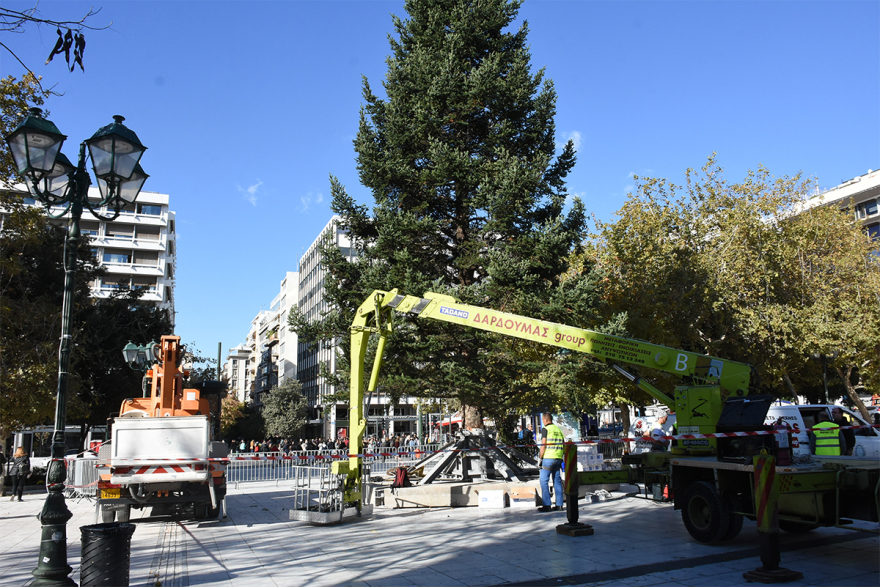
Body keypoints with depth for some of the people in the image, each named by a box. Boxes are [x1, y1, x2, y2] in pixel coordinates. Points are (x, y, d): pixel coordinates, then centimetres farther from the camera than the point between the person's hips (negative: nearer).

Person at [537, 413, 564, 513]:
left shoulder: (546, 429, -6)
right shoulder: (558, 429, 14)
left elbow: (543, 445, -11)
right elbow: (563, 444, 15)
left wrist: (540, 457, -3)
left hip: (548, 458, -7)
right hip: (558, 458, 7)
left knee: (544, 481, -2)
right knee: (557, 481, 10)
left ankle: (546, 505, -5)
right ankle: (559, 505, 11)